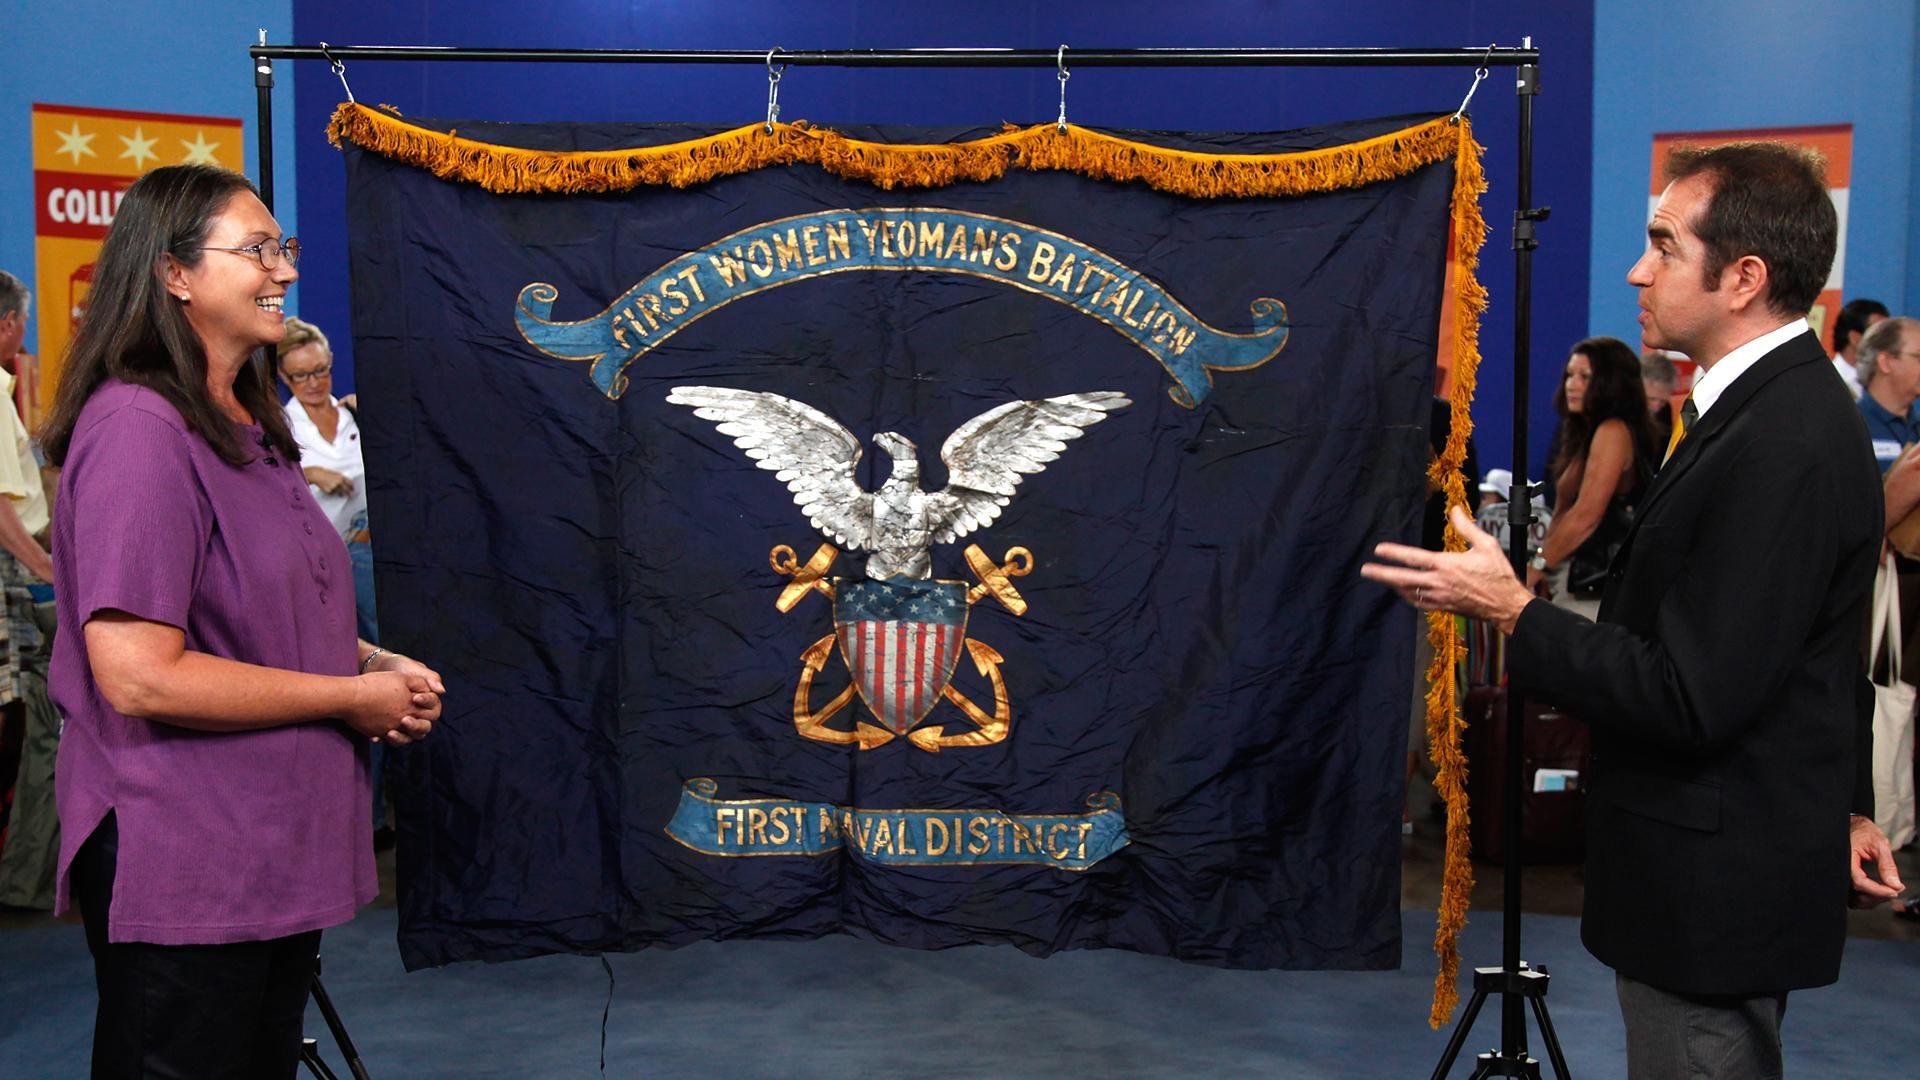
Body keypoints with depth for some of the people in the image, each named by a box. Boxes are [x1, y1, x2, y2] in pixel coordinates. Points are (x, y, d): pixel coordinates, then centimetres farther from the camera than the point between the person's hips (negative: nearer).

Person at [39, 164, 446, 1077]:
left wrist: (373, 661, 5)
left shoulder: (245, 423, 13)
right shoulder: (138, 428, -19)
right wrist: (353, 698, -17)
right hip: (184, 870, -9)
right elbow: (139, 677, -25)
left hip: (278, 852, 9)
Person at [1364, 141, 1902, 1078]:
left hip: (1713, 886, -10)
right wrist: (1845, 800, 27)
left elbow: (1695, 701, -26)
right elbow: (1826, 649, 18)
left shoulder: (1779, 445, -25)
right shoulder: (1792, 409, 8)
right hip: (1726, 868, 10)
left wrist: (1512, 611, -21)